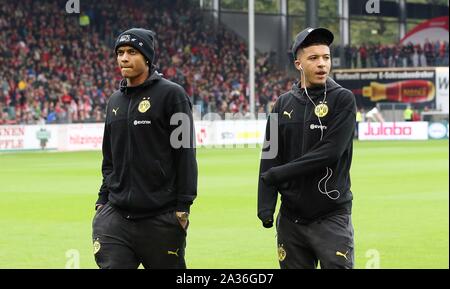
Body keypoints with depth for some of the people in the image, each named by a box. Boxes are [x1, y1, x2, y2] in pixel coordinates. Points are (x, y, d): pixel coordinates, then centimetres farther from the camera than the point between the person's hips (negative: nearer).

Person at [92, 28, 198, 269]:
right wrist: (103, 198, 14)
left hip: (162, 219, -5)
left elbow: (185, 154, -8)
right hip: (115, 217, 5)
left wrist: (183, 206, -12)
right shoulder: (115, 101, 14)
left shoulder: (171, 94, -4)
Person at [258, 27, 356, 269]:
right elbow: (270, 157, 7)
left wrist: (277, 174, -11)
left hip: (331, 217, -4)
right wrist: (265, 208, -4)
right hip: (290, 219, 4)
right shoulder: (284, 104, 9)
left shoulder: (342, 99, -3)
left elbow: (330, 152, -14)